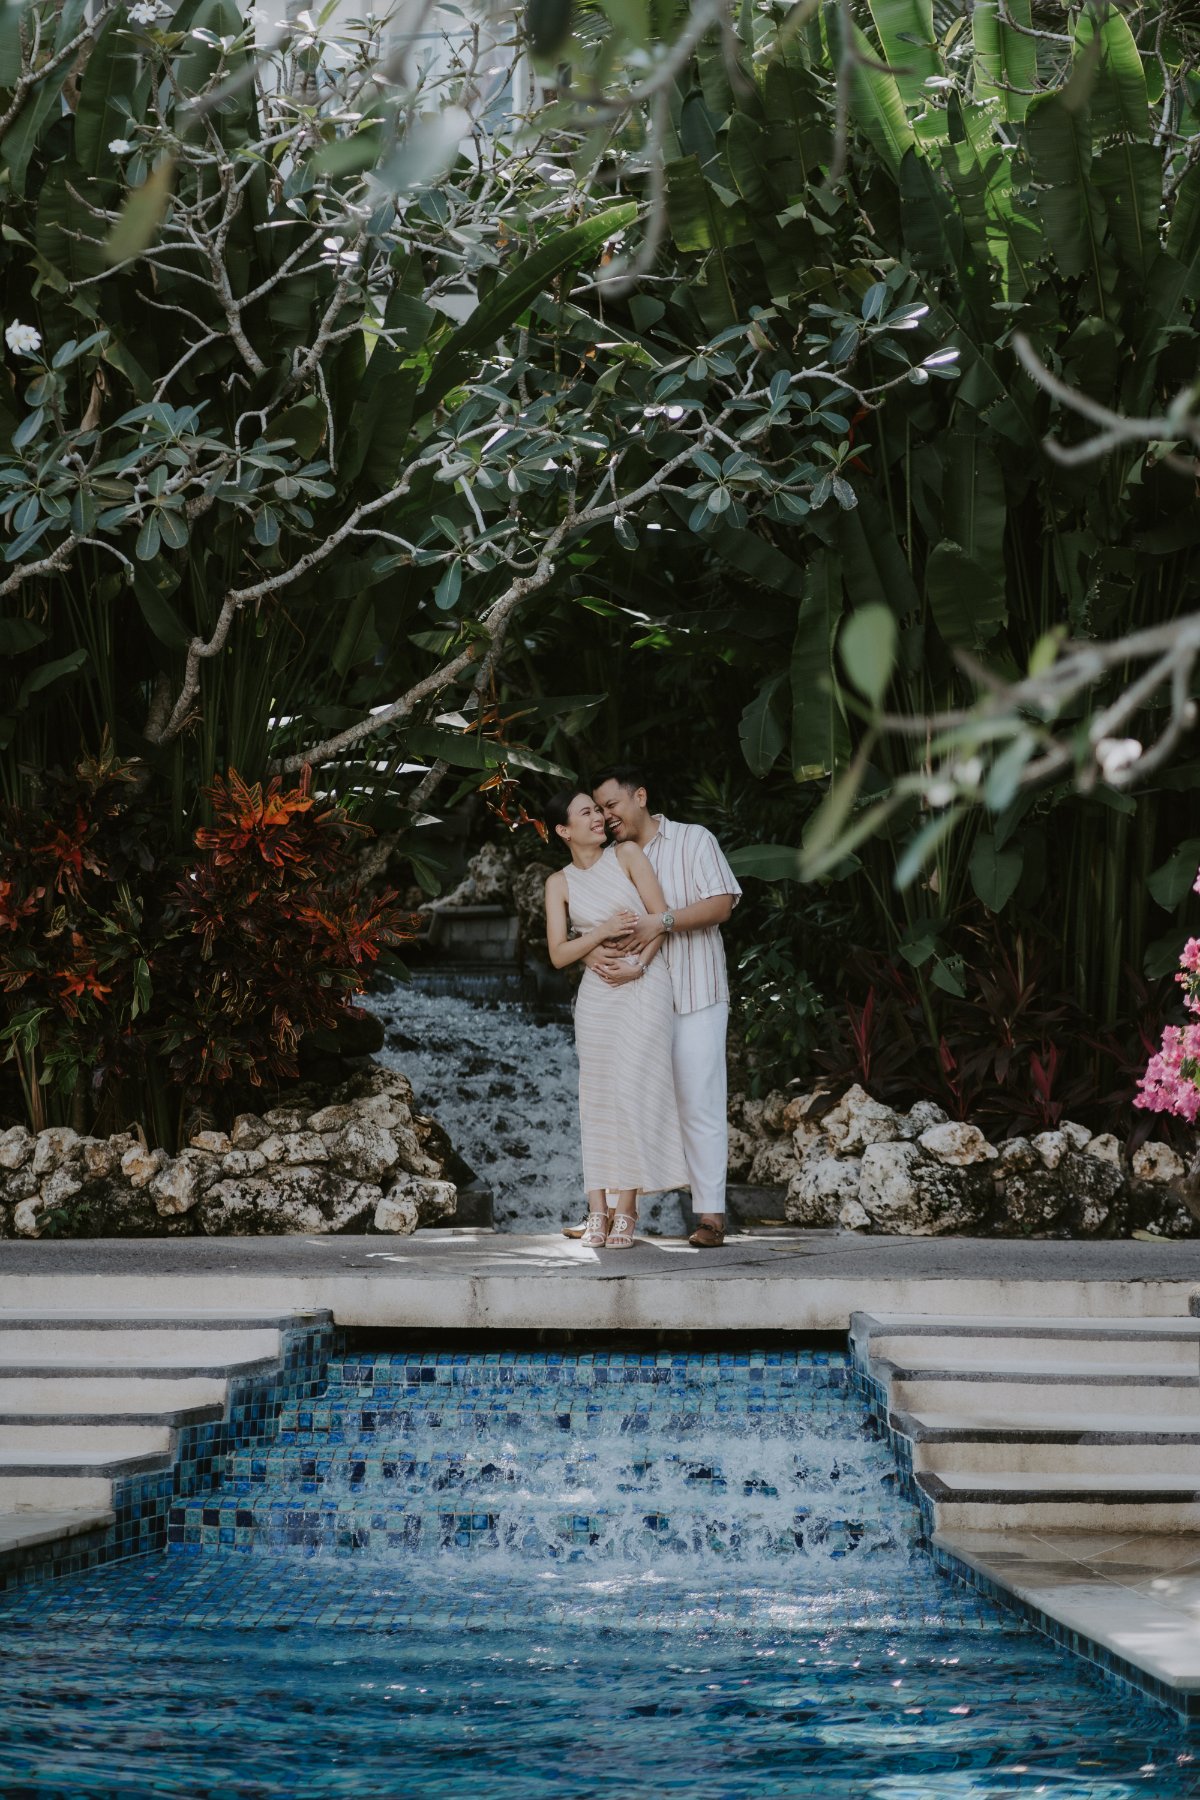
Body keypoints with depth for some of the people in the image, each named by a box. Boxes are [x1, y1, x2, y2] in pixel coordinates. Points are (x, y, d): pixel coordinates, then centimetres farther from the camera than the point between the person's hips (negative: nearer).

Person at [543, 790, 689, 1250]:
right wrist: (603, 932, -13)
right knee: (598, 1097, -1)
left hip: (645, 984, -2)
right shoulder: (559, 883, 7)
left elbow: (661, 916, -1)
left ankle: (625, 1209, -9)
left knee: (630, 1090, -12)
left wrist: (638, 965, -13)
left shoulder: (627, 856, 2)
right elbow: (558, 954, 1)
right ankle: (597, 1211, 0)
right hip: (596, 992, 2)